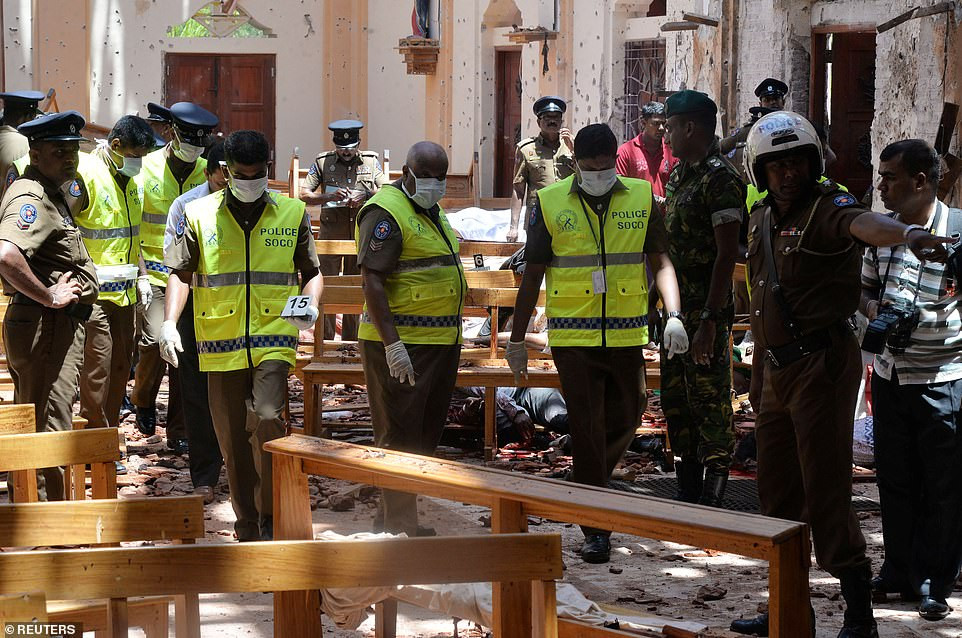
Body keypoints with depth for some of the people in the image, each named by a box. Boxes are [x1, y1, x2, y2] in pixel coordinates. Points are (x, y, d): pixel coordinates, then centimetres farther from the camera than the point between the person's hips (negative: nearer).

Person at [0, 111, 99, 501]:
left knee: (32, 431, 19)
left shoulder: (50, 192, 16)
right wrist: (49, 297, -25)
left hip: (56, 325, 11)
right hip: (47, 324, -11)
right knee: (50, 429, -8)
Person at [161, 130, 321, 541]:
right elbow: (180, 273, 9)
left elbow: (312, 272, 15)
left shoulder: (292, 214, 7)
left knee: (268, 419, -21)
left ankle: (272, 520, -9)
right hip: (221, 346, 1)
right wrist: (169, 323, -4)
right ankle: (247, 527, 19)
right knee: (232, 441, 6)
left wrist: (311, 305, -5)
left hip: (274, 341, -1)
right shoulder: (199, 215, 6)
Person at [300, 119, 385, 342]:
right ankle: (325, 338, 1)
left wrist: (364, 198, -11)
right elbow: (305, 195, -1)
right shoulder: (323, 162, 3)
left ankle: (351, 339, 14)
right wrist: (330, 197, -17)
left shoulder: (371, 162, 7)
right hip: (331, 230, -2)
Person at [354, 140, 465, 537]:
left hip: (440, 341, 10)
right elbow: (372, 281, -19)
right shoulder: (386, 211, -13)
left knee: (425, 436, 14)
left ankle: (390, 518, 25)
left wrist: (453, 337, 23)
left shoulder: (432, 211, 17)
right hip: (401, 345, -10)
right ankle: (400, 528, -2)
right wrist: (393, 345, -25)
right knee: (400, 439, -5)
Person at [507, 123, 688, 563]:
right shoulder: (550, 203, 0)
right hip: (572, 336, -2)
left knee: (624, 421, 12)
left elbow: (661, 262, 4)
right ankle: (595, 528, 2)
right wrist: (517, 340, 6)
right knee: (586, 429, -4)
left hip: (627, 334, 2)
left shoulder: (642, 198, 3)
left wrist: (674, 316, -11)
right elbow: (533, 275, 6)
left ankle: (589, 487, 39)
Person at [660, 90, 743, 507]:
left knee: (710, 399, -3)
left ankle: (713, 495, 4)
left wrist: (710, 320, -22)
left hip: (707, 310, -9)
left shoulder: (720, 179, -15)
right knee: (676, 398, 13)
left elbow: (726, 255, -19)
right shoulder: (679, 174, 14)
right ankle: (688, 490, 23)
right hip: (676, 308, 9)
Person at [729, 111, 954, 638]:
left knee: (825, 493, -9)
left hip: (822, 363, -9)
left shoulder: (827, 209, -14)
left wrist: (908, 234, -58)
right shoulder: (762, 220, 11)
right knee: (777, 492, 16)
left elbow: (862, 224, -37)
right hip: (779, 370, 9)